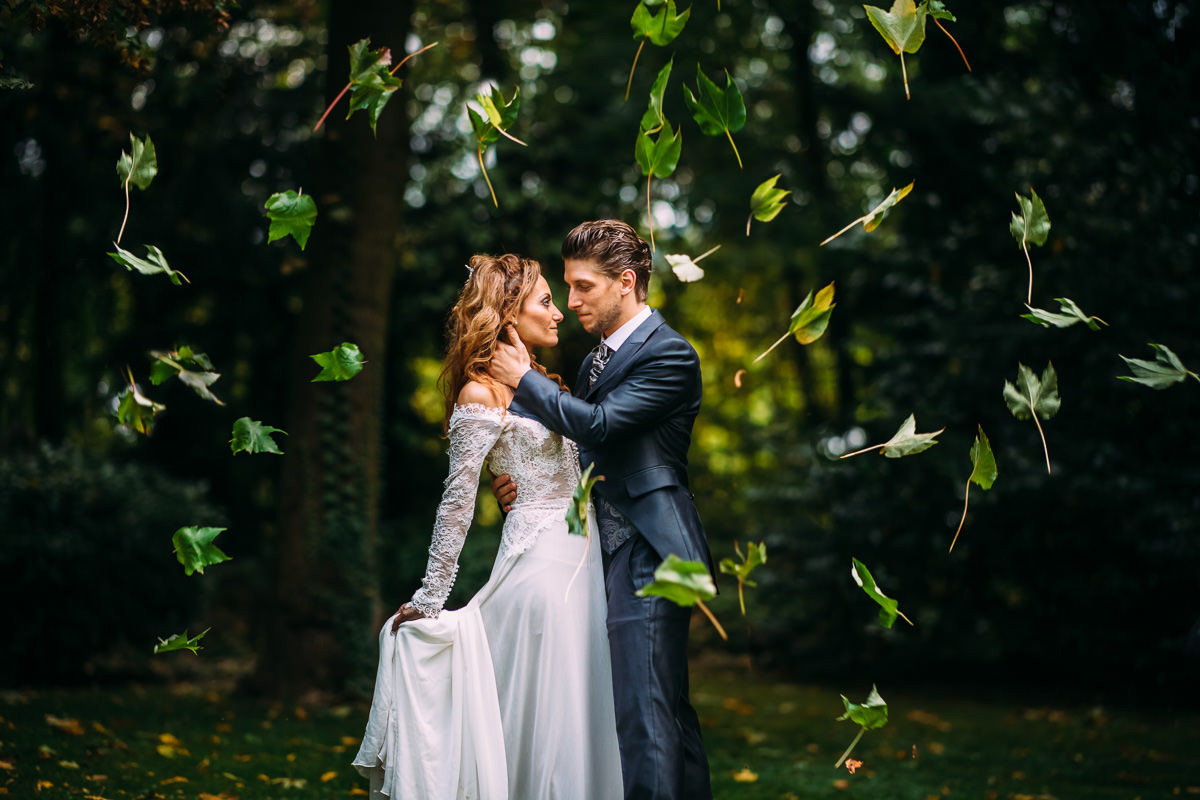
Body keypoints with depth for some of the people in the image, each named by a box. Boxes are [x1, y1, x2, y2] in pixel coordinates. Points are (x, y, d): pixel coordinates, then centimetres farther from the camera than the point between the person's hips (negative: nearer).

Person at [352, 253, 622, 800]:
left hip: (582, 557, 8)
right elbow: (457, 502, -12)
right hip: (541, 555, -8)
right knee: (541, 710, -3)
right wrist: (428, 601, -12)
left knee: (581, 709, 10)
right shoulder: (480, 395, -10)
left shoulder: (542, 382, 15)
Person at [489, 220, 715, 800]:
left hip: (647, 557, -9)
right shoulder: (597, 359, 19)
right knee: (668, 708, 13)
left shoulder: (669, 354, -10)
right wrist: (526, 482, -1)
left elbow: (598, 424, -20)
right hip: (615, 555, 9)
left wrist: (524, 380, -10)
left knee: (642, 713, -12)